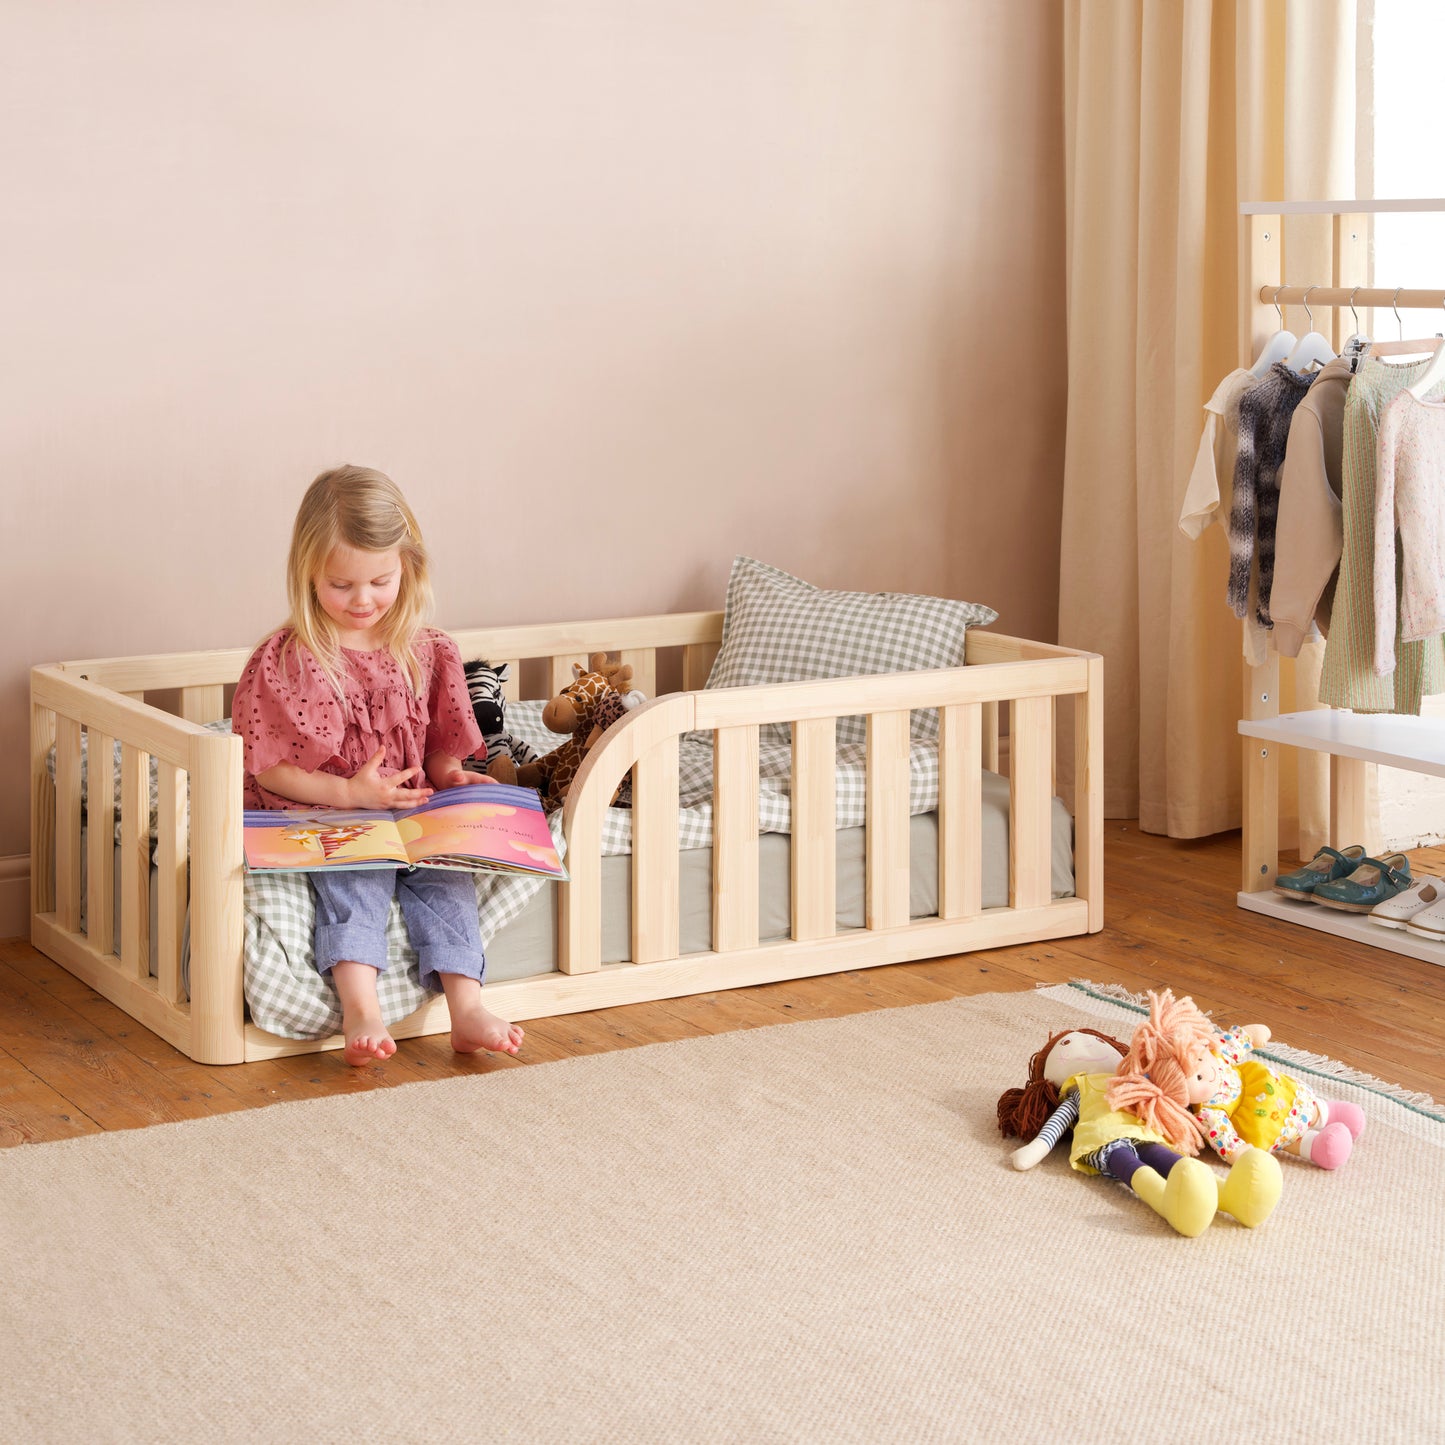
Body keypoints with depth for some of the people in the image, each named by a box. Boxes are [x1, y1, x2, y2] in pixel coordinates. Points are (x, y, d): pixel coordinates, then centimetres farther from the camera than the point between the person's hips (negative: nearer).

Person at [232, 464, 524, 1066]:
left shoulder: (426, 654, 9)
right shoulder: (285, 661, -5)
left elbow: (438, 745, 19)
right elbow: (269, 769, -6)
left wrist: (449, 776, -4)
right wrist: (351, 793, -16)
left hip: (412, 815, 4)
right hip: (319, 820, -3)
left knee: (445, 866, -24)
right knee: (355, 875, -32)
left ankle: (467, 1009, -32)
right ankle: (361, 1011, -45)